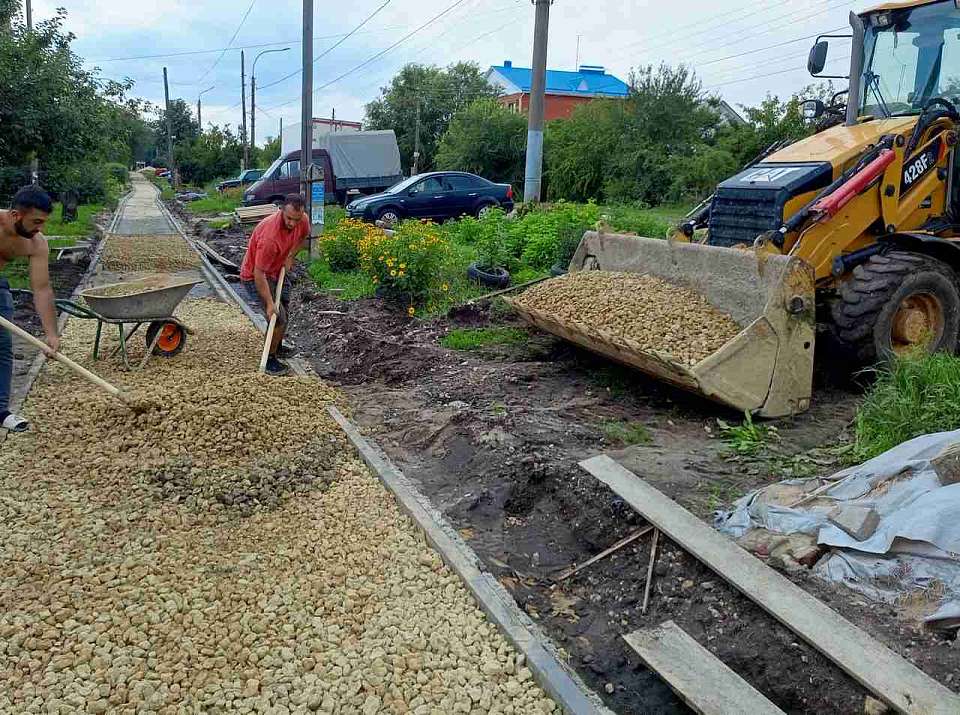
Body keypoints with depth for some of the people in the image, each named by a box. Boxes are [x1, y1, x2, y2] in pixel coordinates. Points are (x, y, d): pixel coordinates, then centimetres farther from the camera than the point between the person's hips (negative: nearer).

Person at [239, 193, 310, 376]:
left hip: (279, 270, 8)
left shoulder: (303, 220, -18)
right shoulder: (270, 236, -39)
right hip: (254, 276, -8)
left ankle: (278, 347, 44)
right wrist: (269, 304, -32)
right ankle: (270, 359, 3)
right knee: (278, 317, -14)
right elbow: (259, 274, -33)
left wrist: (291, 256, -7)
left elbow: (303, 237, 9)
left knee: (284, 313, 20)